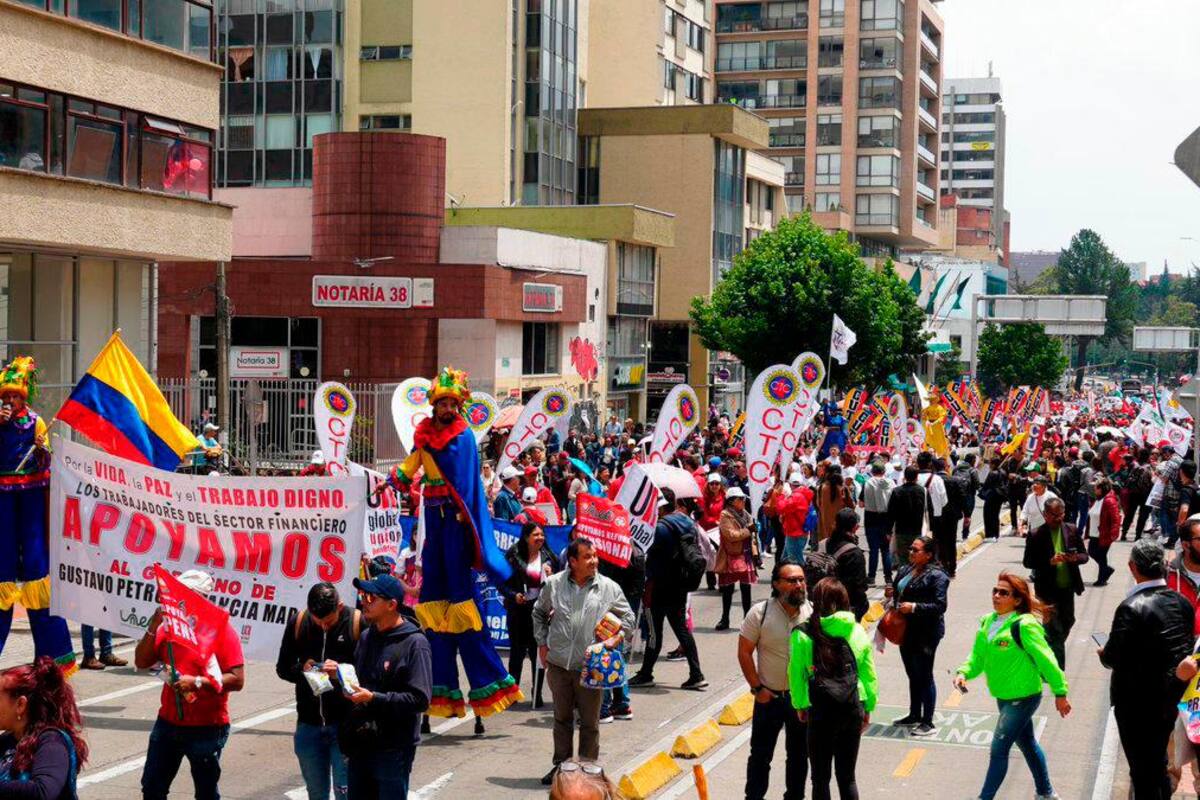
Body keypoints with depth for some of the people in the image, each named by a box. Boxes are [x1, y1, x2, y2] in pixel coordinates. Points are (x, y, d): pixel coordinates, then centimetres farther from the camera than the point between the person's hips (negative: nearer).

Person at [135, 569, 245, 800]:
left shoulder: (222, 630, -12)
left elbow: (237, 681, -17)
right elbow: (141, 662, 2)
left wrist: (197, 682, -25)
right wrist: (153, 627, -10)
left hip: (207, 729, -6)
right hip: (168, 723, 6)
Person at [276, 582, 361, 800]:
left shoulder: (358, 623, -9)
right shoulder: (298, 623, 2)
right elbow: (282, 668, 10)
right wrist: (301, 670, -11)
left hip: (344, 725, -4)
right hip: (308, 724, 4)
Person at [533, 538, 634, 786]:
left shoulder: (608, 588, -3)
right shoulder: (554, 584, 0)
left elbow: (628, 618, 8)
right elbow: (539, 613, 16)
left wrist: (615, 640, -7)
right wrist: (542, 644, 10)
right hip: (558, 664, 2)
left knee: (590, 722, 5)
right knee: (562, 718, 14)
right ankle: (561, 765, 27)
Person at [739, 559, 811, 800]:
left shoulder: (813, 613, -6)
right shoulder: (760, 613, -12)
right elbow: (744, 652, -6)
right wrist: (757, 688, -9)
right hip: (769, 696, -2)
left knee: (799, 753, 14)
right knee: (761, 753, 8)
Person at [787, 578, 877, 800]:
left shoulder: (803, 635, -9)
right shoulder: (858, 632, -1)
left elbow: (796, 674, -5)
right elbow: (869, 675, 4)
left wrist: (800, 706, 11)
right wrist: (868, 709, 15)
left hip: (820, 711, -3)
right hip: (853, 709, 3)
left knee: (821, 778, 10)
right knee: (847, 777, 14)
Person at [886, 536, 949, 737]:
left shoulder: (936, 576, -15)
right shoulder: (905, 570, 8)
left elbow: (940, 606, -21)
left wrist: (914, 607, -28)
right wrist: (892, 593, 1)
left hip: (926, 634, -8)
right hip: (906, 630, 8)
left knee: (924, 676, 0)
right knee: (913, 675, 19)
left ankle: (928, 723, 8)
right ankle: (914, 715, 33)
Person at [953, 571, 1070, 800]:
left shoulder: (1024, 626, -21)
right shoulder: (987, 623, 2)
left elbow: (1046, 659, -17)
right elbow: (978, 657, 4)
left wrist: (1060, 693, -13)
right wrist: (963, 673, -15)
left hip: (1024, 697, -8)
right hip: (1004, 696, 8)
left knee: (998, 748, -7)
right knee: (1027, 744, 22)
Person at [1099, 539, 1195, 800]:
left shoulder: (1131, 608, -25)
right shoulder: (1182, 602, -5)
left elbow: (1114, 658, -20)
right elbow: (1186, 647, 3)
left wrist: (1103, 653, 1)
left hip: (1137, 703, -6)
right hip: (1170, 699, 6)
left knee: (1142, 771, 8)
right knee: (1159, 764, 25)